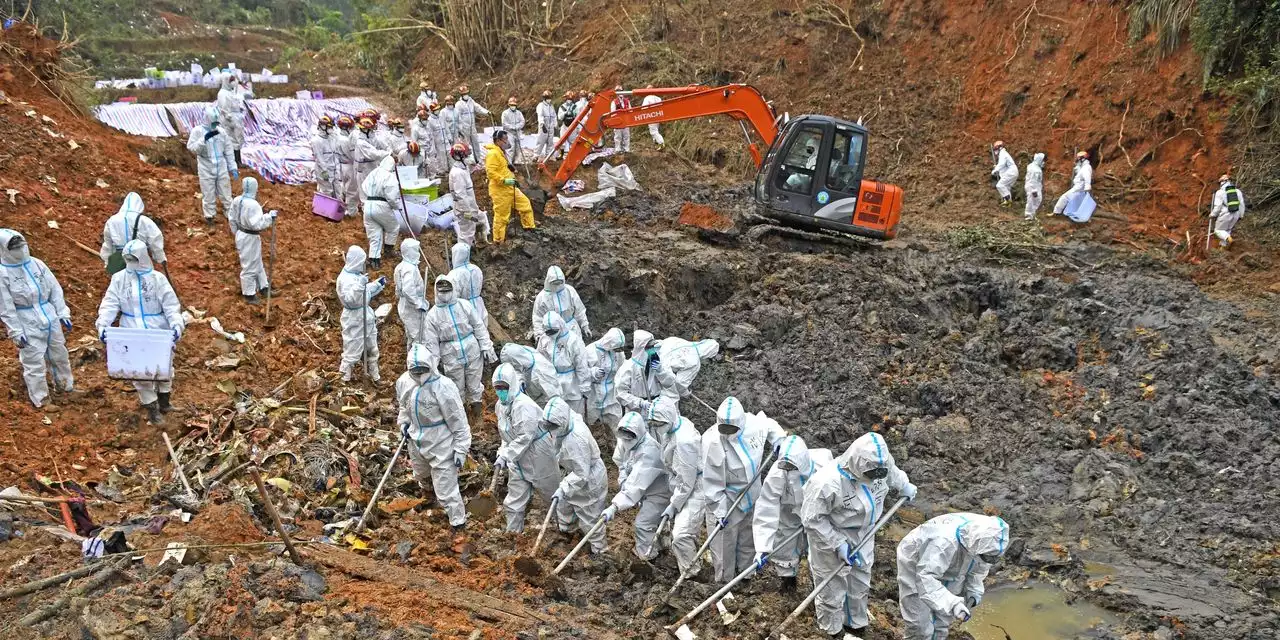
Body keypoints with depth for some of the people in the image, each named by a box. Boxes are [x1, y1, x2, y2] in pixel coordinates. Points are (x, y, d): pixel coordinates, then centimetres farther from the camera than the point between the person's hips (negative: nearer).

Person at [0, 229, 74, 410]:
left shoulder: (37, 264, -1)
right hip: (29, 325, -5)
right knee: (34, 364, 3)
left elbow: (56, 290, 5)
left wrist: (63, 314, 1)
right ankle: (40, 400, 18)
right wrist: (16, 332, -13)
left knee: (60, 355, 20)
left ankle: (66, 385, 42)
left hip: (51, 319, 5)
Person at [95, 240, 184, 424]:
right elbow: (110, 304, -5)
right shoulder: (119, 279, -3)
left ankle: (163, 400, 39)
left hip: (158, 334, -1)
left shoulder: (157, 279, -8)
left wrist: (177, 325, -24)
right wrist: (102, 325, -20)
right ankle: (151, 407, 21)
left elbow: (171, 305, -9)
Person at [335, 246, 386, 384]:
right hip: (354, 320, -10)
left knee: (371, 349, 20)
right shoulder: (345, 278, -23)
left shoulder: (357, 274, 7)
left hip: (365, 316, 10)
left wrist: (378, 284, 16)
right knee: (353, 350, -1)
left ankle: (373, 375, 35)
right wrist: (360, 285, -43)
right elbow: (350, 299, -34)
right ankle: (345, 379, 13)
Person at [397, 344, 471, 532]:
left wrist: (461, 449, -17)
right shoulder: (404, 382, -12)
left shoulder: (443, 387, -30)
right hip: (417, 441, 6)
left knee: (445, 490, -2)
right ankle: (425, 486, 70)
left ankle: (458, 525, 19)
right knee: (420, 473, 35)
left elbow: (458, 421, -20)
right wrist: (403, 421, -3)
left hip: (441, 446, -6)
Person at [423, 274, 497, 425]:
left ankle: (476, 411, 39)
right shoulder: (433, 315, -7)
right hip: (452, 358, -1)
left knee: (474, 386, 14)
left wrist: (486, 347, -2)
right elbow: (431, 342, -3)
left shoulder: (465, 305, -5)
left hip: (473, 353, 1)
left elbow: (479, 327, 0)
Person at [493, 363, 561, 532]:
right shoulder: (500, 405, 2)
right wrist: (502, 454, 2)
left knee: (550, 493, 12)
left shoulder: (524, 405, -26)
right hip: (517, 458, 8)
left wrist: (505, 456, -27)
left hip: (538, 455, -8)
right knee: (514, 499, 10)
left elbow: (525, 437, -29)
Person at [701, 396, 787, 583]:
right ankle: (724, 582, 21)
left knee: (748, 539, 22)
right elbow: (712, 480, -21)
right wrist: (719, 511, -19)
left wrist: (779, 441, -6)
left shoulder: (756, 425, -19)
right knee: (724, 542, 2)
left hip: (751, 494, 5)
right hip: (725, 498, -5)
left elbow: (770, 425, 10)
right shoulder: (712, 441, -30)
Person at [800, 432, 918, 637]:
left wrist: (905, 487, 26)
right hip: (831, 538, -6)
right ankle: (831, 632, 42)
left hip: (863, 537, 6)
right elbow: (812, 519, -28)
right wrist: (839, 544, -26)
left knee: (860, 585, 27)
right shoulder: (828, 482, -39)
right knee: (832, 589, 14)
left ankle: (855, 625, 53)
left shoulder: (881, 464, -21)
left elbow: (893, 474, 7)